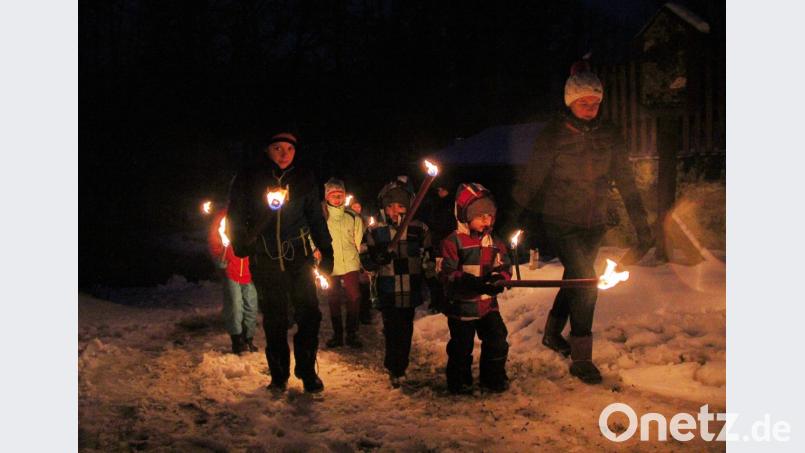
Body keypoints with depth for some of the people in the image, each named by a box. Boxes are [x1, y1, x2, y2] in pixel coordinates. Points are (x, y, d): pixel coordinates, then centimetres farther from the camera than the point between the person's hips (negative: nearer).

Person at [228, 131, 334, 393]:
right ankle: (279, 375, 20)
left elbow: (316, 217, 11)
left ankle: (307, 371, 9)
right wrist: (241, 243, -7)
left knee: (309, 314, -6)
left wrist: (326, 250, 7)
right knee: (274, 320, 6)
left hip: (298, 256, 1)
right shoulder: (249, 178, 1)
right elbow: (236, 215, 7)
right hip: (264, 260, -1)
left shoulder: (304, 179, 5)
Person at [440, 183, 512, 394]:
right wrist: (469, 283, -32)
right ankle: (459, 381, 27)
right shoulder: (453, 242, -14)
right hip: (461, 306, -5)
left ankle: (493, 378, 26)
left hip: (488, 304, 5)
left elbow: (505, 268, 7)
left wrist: (499, 278, -18)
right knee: (461, 347, 8)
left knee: (497, 341, 7)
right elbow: (446, 273, -18)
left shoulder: (495, 243, 5)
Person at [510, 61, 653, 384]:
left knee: (577, 279, 17)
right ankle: (580, 358, -5)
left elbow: (626, 182, 2)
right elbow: (530, 180, -10)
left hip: (593, 224, 5)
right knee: (585, 280, -16)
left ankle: (553, 333, 43)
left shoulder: (608, 137, 0)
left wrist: (641, 226, -1)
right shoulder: (553, 136, -11)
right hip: (561, 223, -5)